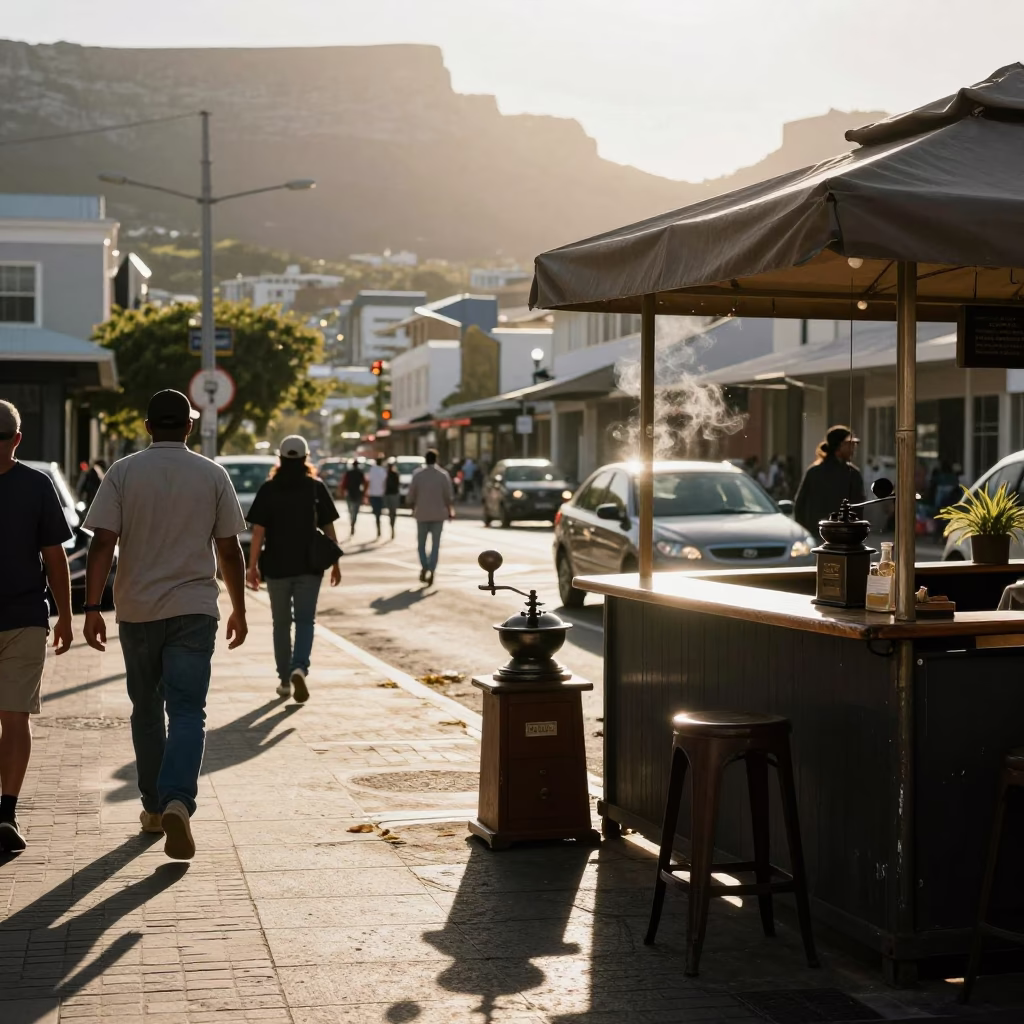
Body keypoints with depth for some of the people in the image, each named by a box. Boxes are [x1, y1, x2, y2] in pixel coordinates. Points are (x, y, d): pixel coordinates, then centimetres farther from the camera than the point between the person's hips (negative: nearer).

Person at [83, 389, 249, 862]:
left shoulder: (123, 472, -1)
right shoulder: (213, 475, 0)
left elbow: (102, 543, -9)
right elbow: (229, 550, 2)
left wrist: (92, 607, -8)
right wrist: (238, 609, 11)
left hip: (137, 609, 1)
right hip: (194, 609, -1)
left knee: (146, 708, 16)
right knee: (187, 710, -3)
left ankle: (154, 807, 24)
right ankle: (178, 801, -25)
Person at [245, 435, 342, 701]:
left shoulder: (268, 489, -2)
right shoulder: (317, 487, 0)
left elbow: (258, 531, -5)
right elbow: (328, 529, 1)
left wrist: (253, 566, 0)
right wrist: (335, 563, 9)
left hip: (277, 566, 0)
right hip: (309, 565, 0)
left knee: (281, 623, 12)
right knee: (305, 620, 3)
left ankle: (285, 680, 18)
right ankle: (299, 668, -20)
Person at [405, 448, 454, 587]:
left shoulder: (417, 474, -5)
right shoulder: (443, 474, -5)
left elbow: (411, 496, -4)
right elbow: (449, 496, -5)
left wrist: (412, 507, 17)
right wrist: (450, 511, 11)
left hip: (422, 514, 0)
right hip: (438, 514, 0)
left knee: (422, 543, 13)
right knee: (435, 544, 7)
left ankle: (424, 567, -5)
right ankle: (431, 570, -5)